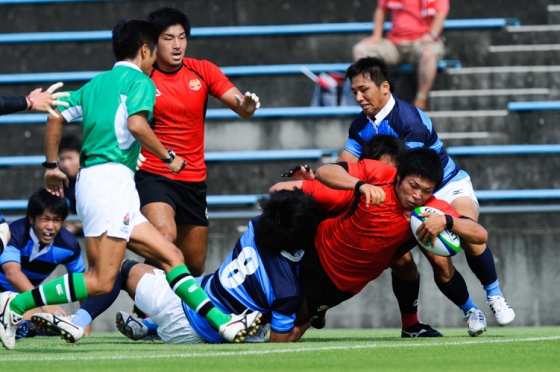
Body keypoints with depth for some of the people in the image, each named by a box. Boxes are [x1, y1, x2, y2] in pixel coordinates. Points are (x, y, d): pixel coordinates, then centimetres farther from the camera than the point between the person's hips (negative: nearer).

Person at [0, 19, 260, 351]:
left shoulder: (95, 84, 22)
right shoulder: (140, 81, -1)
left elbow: (56, 116, 18)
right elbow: (136, 123, -18)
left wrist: (52, 166, 25)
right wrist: (168, 157, -6)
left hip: (89, 181, 10)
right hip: (112, 177, -10)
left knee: (171, 257, 6)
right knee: (101, 282, -14)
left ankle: (224, 323, -1)